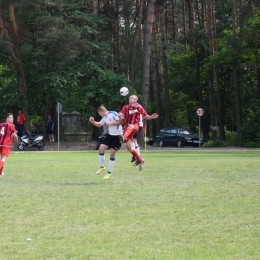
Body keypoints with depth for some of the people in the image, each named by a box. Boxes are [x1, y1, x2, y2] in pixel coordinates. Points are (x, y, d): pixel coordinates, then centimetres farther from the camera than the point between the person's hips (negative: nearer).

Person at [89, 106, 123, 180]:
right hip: (110, 135, 8)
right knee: (101, 149, 0)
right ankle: (102, 167, 19)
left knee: (112, 154, -2)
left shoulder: (113, 114, -19)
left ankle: (109, 173, 9)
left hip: (117, 136, -8)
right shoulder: (104, 118, 7)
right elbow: (99, 125, 20)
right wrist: (93, 122, 2)